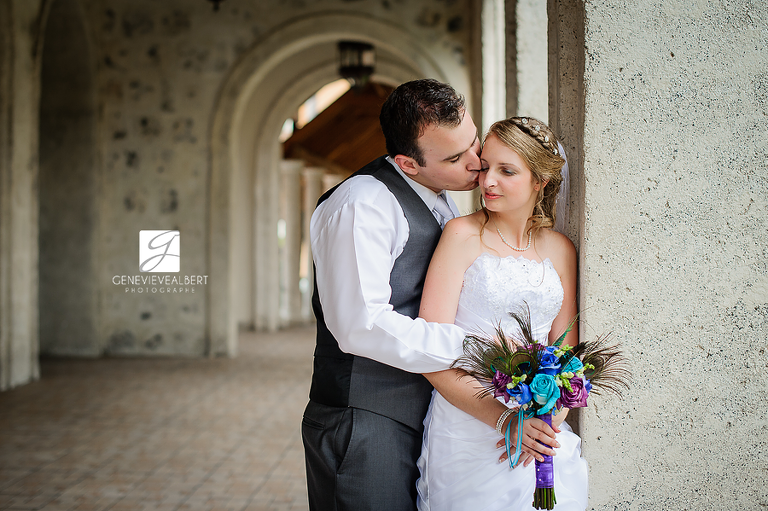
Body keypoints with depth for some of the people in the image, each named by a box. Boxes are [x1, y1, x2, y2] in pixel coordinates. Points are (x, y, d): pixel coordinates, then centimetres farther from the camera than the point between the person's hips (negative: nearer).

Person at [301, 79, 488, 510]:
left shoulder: (443, 204, 14)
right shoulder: (361, 205, -16)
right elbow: (360, 325, -26)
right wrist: (471, 346, -23)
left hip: (421, 424, 8)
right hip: (365, 430, -8)